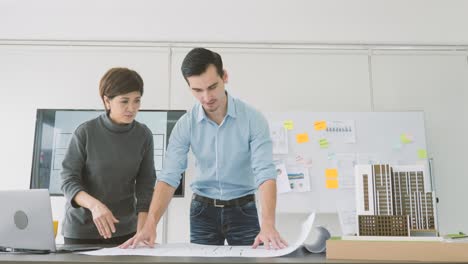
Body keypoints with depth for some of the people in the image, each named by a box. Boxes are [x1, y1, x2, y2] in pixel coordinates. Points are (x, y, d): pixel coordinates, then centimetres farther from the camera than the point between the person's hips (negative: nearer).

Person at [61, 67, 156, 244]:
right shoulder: (86, 132, -14)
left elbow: (145, 186, -5)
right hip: (81, 229, -2)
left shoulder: (143, 135, -7)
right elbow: (69, 181, -12)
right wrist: (94, 204, -31)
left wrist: (141, 232, -16)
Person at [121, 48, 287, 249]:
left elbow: (265, 172, -23)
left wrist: (268, 224, -38)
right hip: (203, 210, 2)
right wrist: (150, 224, -31)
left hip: (243, 209, -1)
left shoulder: (253, 119, -16)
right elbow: (169, 176, -16)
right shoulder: (185, 124, -10)